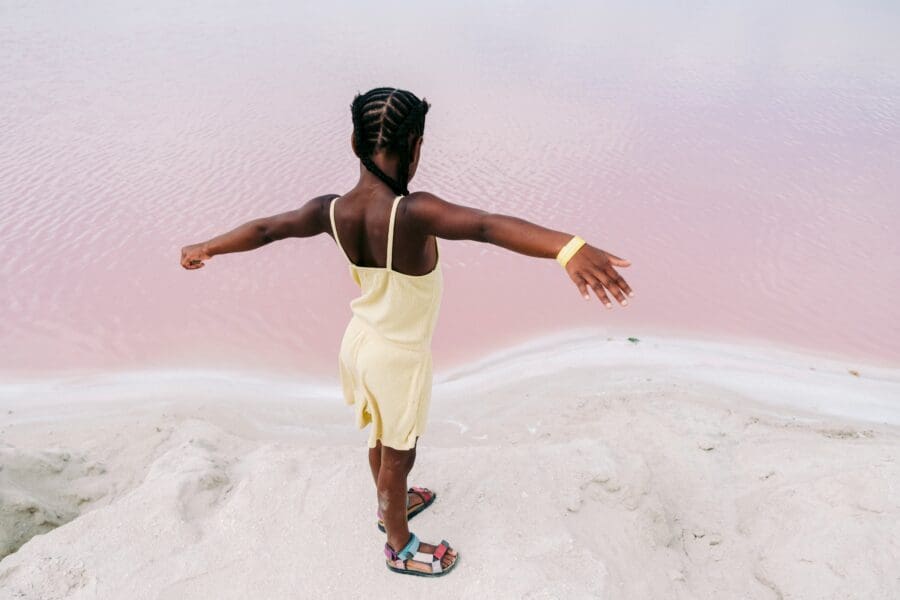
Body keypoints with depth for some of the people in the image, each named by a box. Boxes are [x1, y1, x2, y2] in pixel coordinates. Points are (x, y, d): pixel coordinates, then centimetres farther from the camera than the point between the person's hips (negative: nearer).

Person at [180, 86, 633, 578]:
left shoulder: (332, 210, -13)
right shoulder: (412, 213, -34)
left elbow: (264, 229, 0)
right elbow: (487, 226, -51)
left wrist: (206, 248, 17)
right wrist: (568, 249, -65)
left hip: (360, 343, 6)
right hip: (398, 357, -6)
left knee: (382, 440, 30)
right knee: (398, 456, 17)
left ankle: (390, 506, 57)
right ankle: (400, 547, 42)